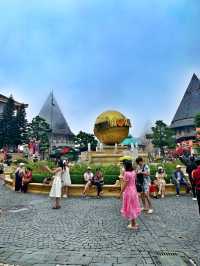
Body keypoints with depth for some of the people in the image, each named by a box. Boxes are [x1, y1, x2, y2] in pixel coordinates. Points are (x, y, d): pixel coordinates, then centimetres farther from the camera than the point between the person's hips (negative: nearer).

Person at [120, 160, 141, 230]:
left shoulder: (126, 173, -21)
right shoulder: (134, 172, 2)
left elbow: (125, 184, -19)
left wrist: (121, 192, -9)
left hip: (128, 191, -8)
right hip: (134, 190, 8)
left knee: (130, 207, 5)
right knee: (133, 207, 19)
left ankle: (133, 225, 15)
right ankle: (134, 222, 31)